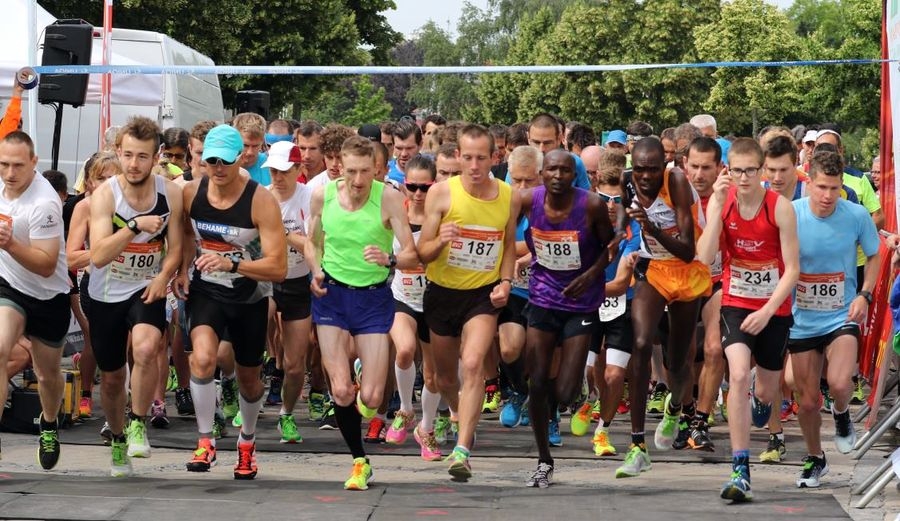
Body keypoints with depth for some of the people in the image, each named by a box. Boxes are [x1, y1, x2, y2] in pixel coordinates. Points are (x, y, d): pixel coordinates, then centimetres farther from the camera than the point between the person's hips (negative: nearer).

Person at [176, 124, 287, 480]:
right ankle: (205, 441, -12)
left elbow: (278, 267, -26)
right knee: (203, 357, -27)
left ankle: (247, 441, 44)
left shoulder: (261, 201, -22)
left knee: (248, 377, 15)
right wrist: (183, 269, 0)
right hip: (204, 290, 1)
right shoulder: (191, 193, -10)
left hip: (249, 297, -1)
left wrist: (231, 265, -39)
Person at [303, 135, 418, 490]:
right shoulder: (322, 195, -6)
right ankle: (359, 460, 12)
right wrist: (316, 272, -8)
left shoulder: (388, 198, -15)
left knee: (370, 397, -6)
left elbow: (412, 256, -16)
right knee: (340, 391, -9)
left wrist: (388, 259, -37)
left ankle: (366, 391, 34)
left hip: (374, 297, -1)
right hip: (332, 293, 2)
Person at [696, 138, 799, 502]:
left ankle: (762, 399, 55)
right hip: (736, 304, 0)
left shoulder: (779, 207, -15)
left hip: (774, 308, 0)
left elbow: (793, 269, -12)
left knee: (767, 392, 12)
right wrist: (719, 204, -24)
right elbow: (705, 258, -19)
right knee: (739, 375, -23)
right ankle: (740, 472, -22)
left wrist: (767, 311, -22)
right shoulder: (719, 201, -8)